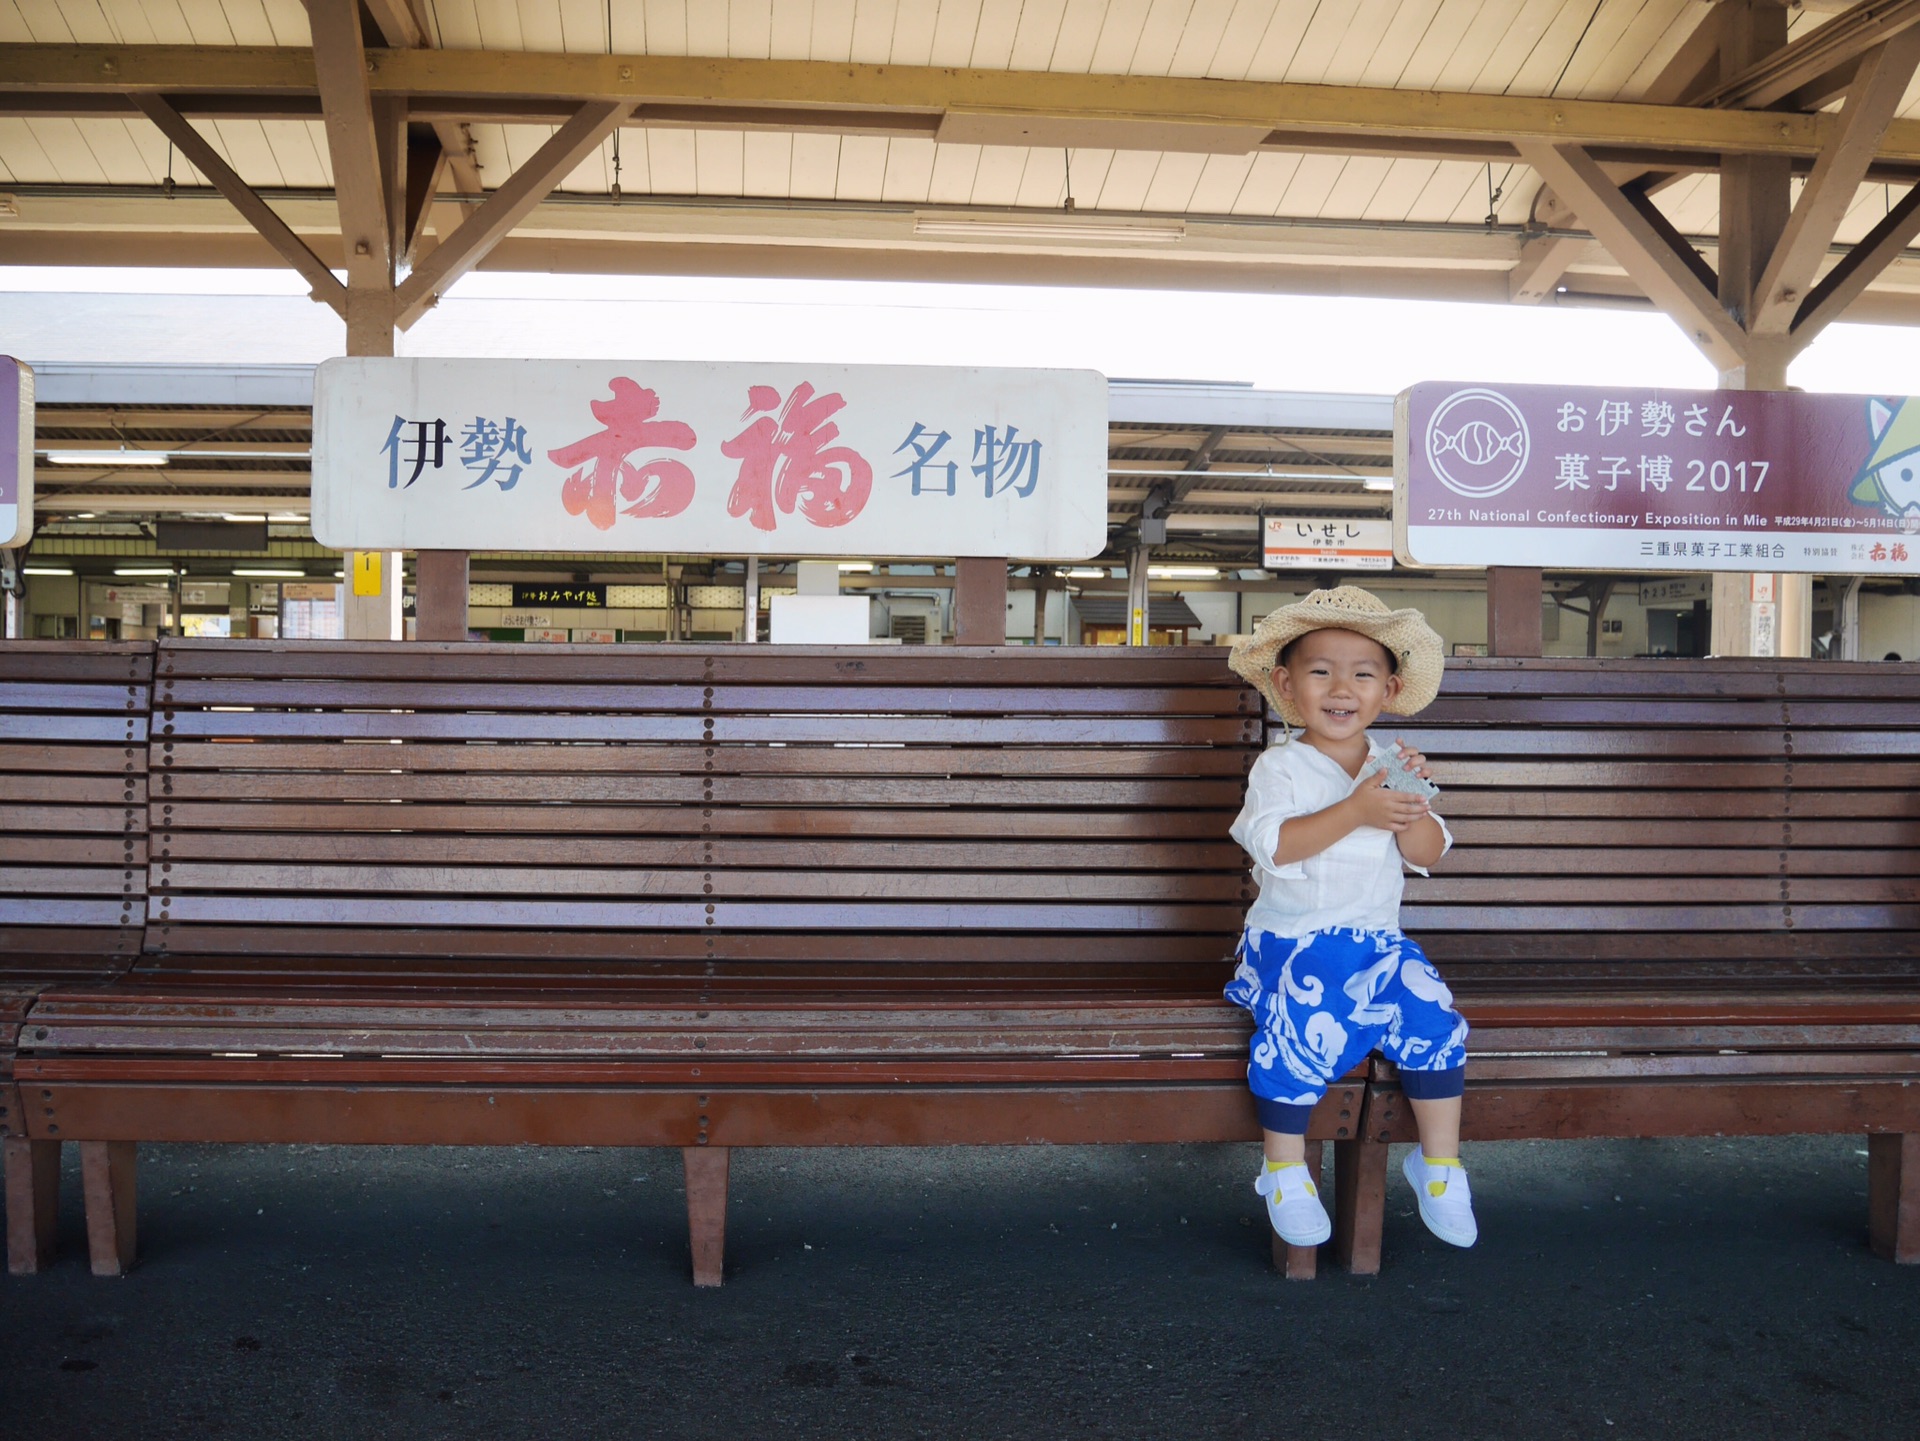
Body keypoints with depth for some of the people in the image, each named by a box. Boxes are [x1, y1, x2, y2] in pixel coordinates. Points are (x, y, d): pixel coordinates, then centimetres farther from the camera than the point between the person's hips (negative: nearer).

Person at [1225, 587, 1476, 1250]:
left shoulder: (1392, 764, 9)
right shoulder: (1280, 766, -4)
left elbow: (1427, 854, 5)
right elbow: (1274, 843, -21)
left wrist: (1410, 806, -15)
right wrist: (1358, 810, -26)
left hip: (1378, 939, 4)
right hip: (1293, 941, -4)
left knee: (1435, 1021, -15)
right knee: (1300, 1032, -26)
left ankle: (1439, 1164, 6)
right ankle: (1285, 1172, -4)